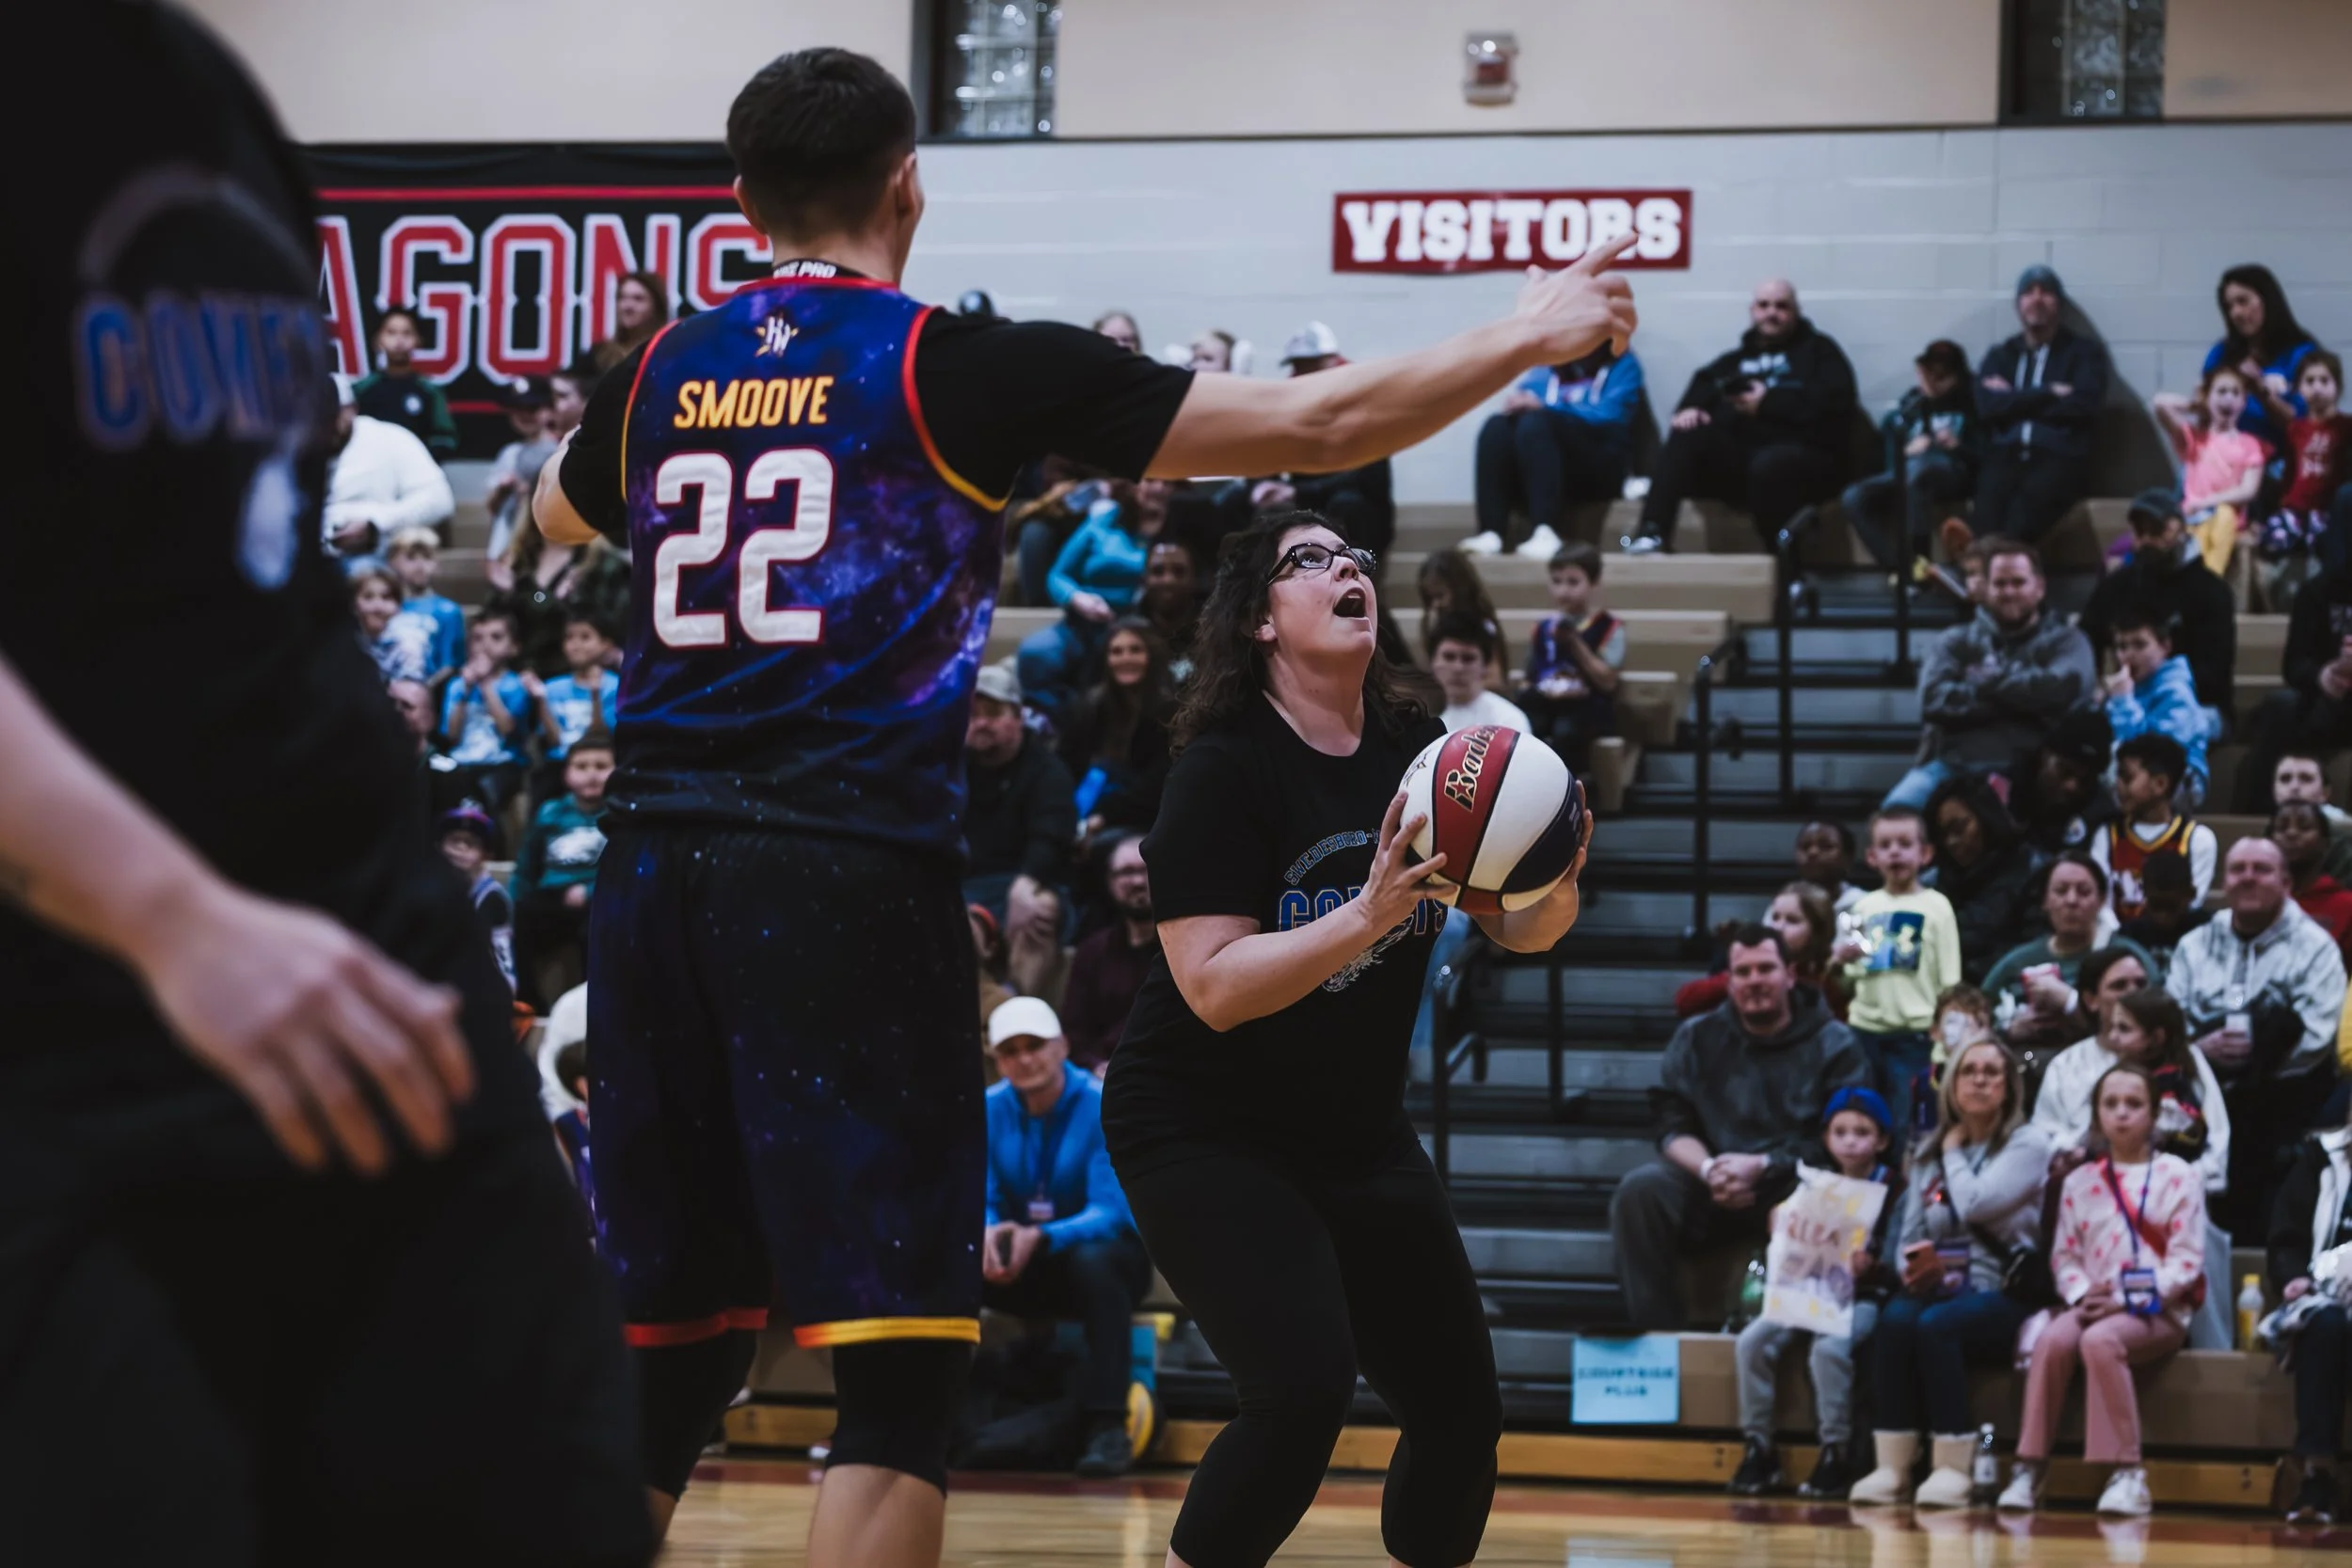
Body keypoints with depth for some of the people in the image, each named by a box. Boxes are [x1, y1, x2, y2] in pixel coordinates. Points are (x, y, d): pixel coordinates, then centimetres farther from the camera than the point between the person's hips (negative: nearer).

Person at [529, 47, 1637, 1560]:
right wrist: (1535, 333, 13)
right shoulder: (960, 366, -2)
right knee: (900, 1372, -4)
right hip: (851, 879, -6)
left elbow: (560, 517, 37)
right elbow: (1315, 425, 0)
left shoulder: (662, 373, 12)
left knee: (666, 1354, 14)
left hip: (659, 870, 6)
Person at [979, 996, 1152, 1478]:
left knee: (1092, 1261, -40)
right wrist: (988, 1236, -31)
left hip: (1100, 1247, -4)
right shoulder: (989, 1110, -5)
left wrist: (1040, 1237, -42)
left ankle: (1108, 1427, -41)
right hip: (1027, 1274, 4)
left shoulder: (1103, 1108, -17)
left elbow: (1109, 1214, -24)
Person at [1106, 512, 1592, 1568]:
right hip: (1204, 1129, -7)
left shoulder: (1417, 753, 0)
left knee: (1461, 1404, 4)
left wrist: (1555, 879, -20)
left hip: (1356, 1133, 7)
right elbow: (1214, 985, -23)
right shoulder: (1227, 767, -17)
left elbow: (1522, 933, 3)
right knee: (1301, 1387, -24)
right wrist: (1368, 915, -34)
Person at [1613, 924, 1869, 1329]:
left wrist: (1761, 1166, -19)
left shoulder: (1833, 1045, 4)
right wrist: (1708, 1170, -17)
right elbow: (1674, 1129, 7)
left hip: (1792, 1184, -3)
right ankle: (1657, 1329, -23)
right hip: (1710, 1188, 3)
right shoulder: (1696, 1038, 13)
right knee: (1639, 1190, -26)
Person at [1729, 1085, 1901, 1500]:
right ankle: (1758, 1446, -9)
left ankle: (1836, 1454, -21)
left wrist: (1871, 1263, -26)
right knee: (1752, 1341, -18)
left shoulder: (1893, 1189, -1)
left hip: (1863, 1297, -5)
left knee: (1829, 1347, -34)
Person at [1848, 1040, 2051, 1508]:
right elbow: (1909, 1232, 15)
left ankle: (1953, 1470, -31)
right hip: (1939, 1288, 4)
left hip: (2002, 1296, -4)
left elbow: (1975, 1204, -13)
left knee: (1935, 1324, -35)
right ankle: (1891, 1467, -32)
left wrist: (1955, 1152, 4)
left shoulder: (2027, 1145, 2)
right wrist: (1912, 1266, -8)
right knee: (1895, 1319, -31)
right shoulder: (1928, 1151, 18)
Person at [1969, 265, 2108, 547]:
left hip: (2059, 458, -2)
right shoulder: (2000, 355, 24)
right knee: (1989, 503, -33)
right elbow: (1987, 406, 5)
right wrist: (2050, 393, -1)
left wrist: (2017, 401, 4)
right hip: (2006, 457, 2)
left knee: (2031, 497, -37)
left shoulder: (2084, 351, 17)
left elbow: (2084, 403, -1)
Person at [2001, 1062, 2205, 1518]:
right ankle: (2029, 1468, -27)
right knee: (2053, 1339, -30)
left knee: (2100, 1340, -35)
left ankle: (2126, 1474, -31)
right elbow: (2064, 1254, 11)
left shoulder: (2177, 1176, 3)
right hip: (2093, 1305, 4)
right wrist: (2081, 1295, -11)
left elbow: (2186, 1259, -4)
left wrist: (2128, 1301, -15)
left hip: (2157, 1311, -4)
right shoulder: (2080, 1182, 16)